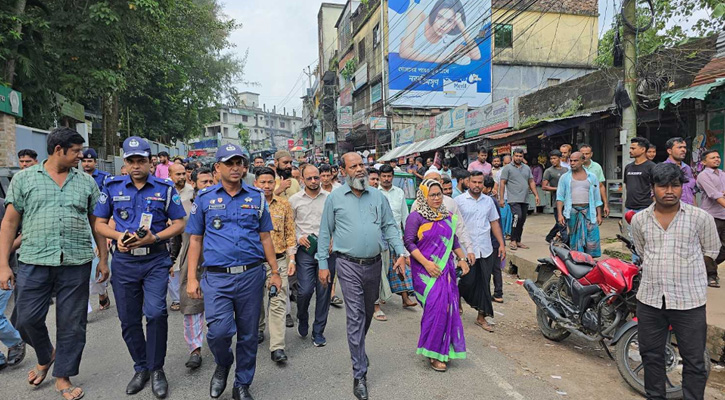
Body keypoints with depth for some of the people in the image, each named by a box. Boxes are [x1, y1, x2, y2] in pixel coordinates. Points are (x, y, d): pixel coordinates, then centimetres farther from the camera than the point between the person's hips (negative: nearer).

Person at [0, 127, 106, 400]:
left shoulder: (86, 182, 8)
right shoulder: (24, 179, 5)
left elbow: (96, 223, 12)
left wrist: (103, 260, 9)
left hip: (76, 264, 1)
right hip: (34, 262, 0)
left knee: (71, 325, 5)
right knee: (28, 320, 5)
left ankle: (63, 377, 23)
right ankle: (45, 357, 36)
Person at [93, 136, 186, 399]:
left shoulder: (165, 188, 0)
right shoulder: (112, 187, 4)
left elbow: (179, 223, 0)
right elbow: (100, 223, 9)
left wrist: (153, 238, -15)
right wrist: (118, 236, -11)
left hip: (156, 260, -2)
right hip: (124, 261, 3)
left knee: (155, 312, -16)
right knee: (128, 320, 9)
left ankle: (156, 369, 4)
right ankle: (141, 368, 29)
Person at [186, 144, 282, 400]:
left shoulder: (256, 197, 7)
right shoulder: (204, 197, 4)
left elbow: (265, 236, 10)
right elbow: (195, 240, 6)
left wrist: (275, 272, 7)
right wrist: (191, 278, 0)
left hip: (251, 274, 2)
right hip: (217, 276, -1)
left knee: (248, 335, 9)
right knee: (218, 331, -13)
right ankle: (223, 364, 21)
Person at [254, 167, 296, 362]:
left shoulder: (284, 204, 3)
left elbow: (290, 233, 5)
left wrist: (291, 258, -1)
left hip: (278, 260, 0)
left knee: (278, 303, -5)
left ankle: (277, 347, -3)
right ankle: (258, 329, 43)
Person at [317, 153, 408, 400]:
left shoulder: (378, 196, 7)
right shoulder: (334, 198, 0)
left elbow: (389, 226, 8)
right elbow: (325, 233, 2)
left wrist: (401, 253, -3)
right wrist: (323, 264, -1)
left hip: (374, 264, 4)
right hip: (349, 265, -3)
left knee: (368, 313, 19)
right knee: (355, 317, -4)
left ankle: (358, 349, 45)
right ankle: (360, 374, 5)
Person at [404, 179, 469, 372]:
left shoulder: (448, 216, 13)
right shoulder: (416, 217, -7)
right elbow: (409, 242, -11)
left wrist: (462, 259, 14)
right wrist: (426, 263, -17)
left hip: (446, 269, 6)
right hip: (426, 270, -6)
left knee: (449, 306, 5)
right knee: (436, 306, -13)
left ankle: (444, 349, 22)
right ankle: (434, 353, 1)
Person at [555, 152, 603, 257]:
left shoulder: (592, 177, 11)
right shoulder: (565, 177, 8)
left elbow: (597, 198, 13)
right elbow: (560, 197, 4)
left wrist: (599, 215, 7)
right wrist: (560, 214, -7)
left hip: (589, 210, 1)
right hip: (572, 211, -1)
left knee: (592, 239, -6)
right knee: (575, 240, 1)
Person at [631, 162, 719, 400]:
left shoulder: (700, 217, -5)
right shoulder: (639, 220, 3)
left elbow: (710, 251, 6)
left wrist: (685, 268, 3)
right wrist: (659, 270, 11)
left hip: (689, 300, -3)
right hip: (649, 298, 3)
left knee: (694, 360, 7)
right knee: (651, 355, 16)